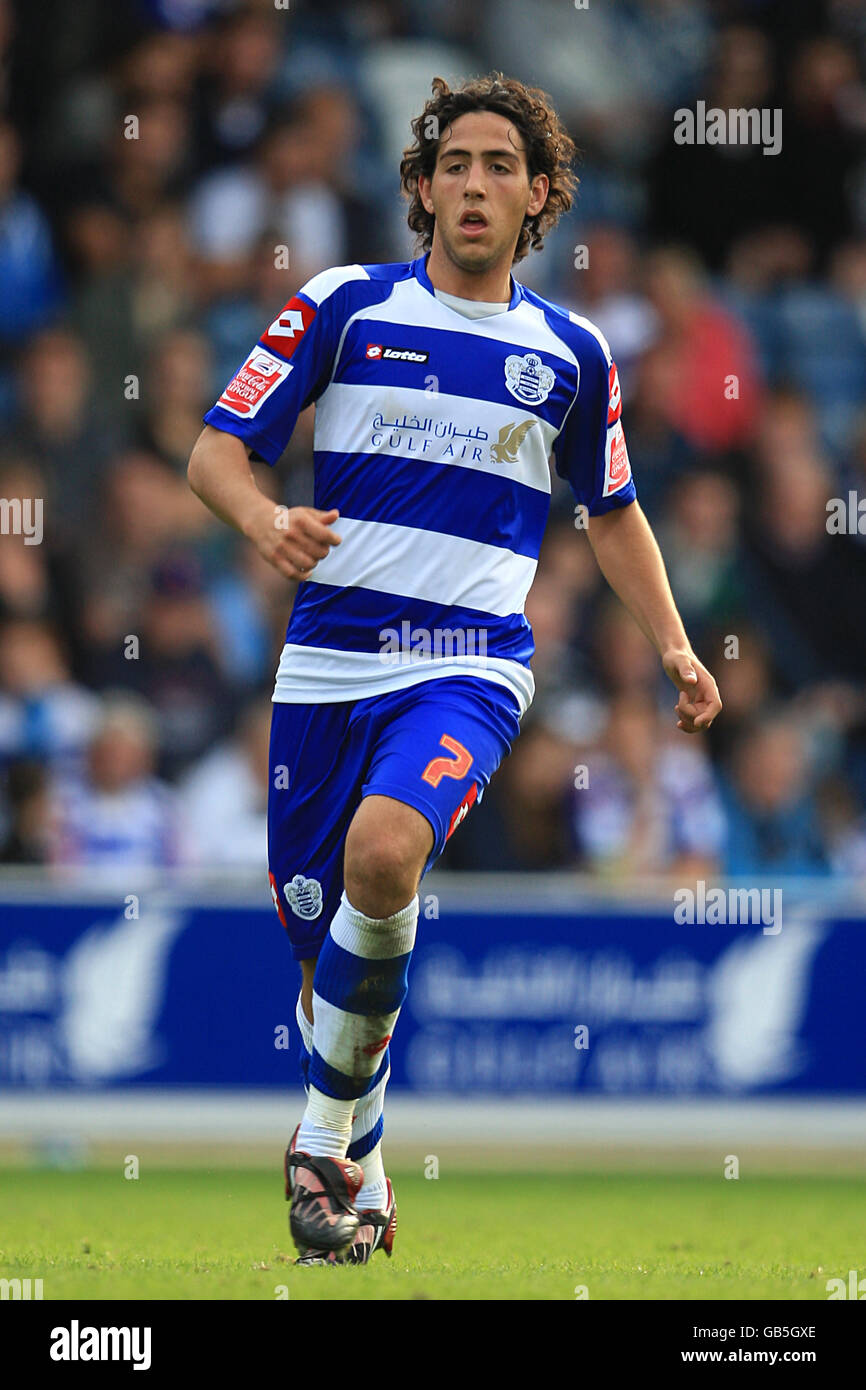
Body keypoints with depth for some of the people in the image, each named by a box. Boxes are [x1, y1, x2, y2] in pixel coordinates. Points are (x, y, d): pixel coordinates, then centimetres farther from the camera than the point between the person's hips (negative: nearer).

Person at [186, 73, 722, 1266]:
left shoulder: (572, 352, 9)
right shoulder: (345, 306, 3)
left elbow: (612, 511, 24)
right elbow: (217, 450, 2)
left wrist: (673, 646, 13)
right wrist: (266, 521, -20)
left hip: (470, 665, -1)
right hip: (328, 662, 1)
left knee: (384, 851, -30)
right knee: (324, 942, 3)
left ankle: (329, 1134, -15)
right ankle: (359, 1177, 27)